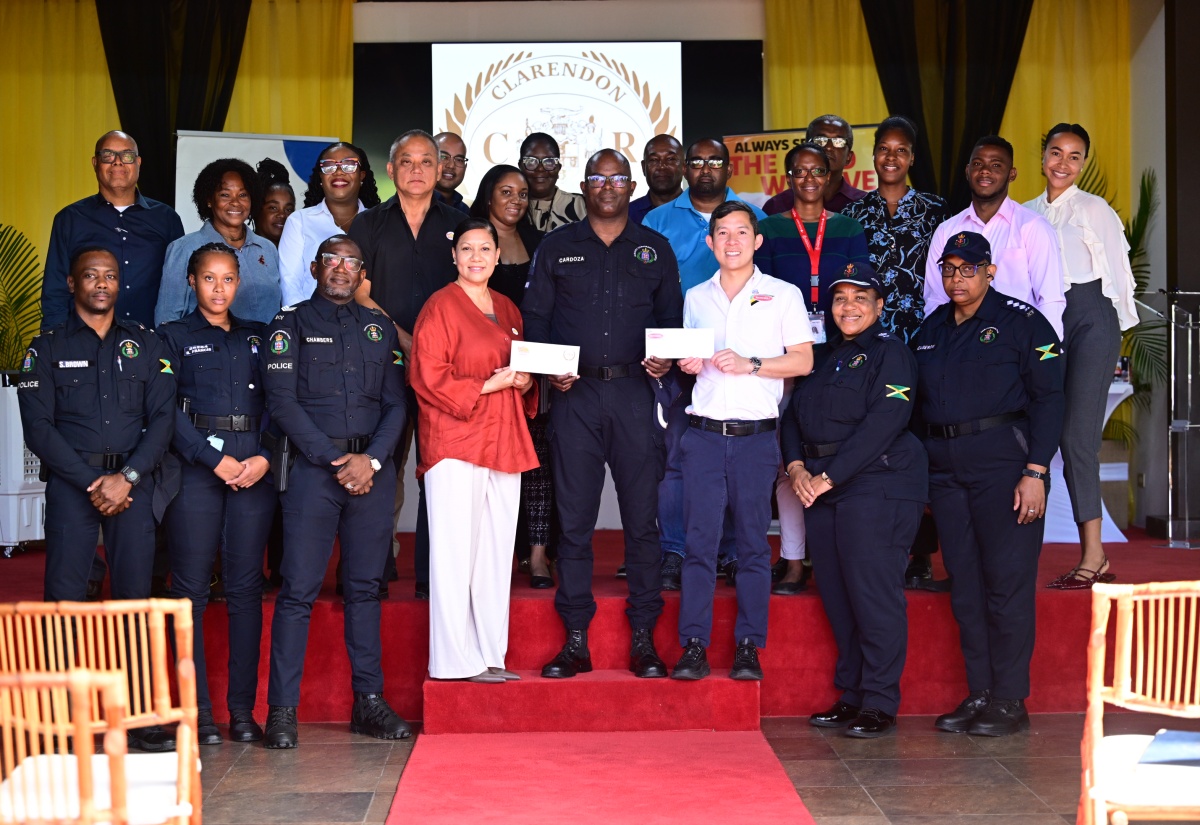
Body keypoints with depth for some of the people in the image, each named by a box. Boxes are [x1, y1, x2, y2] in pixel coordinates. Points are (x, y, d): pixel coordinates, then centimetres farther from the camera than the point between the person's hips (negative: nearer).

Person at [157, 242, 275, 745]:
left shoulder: (258, 338, 18)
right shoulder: (173, 337, 9)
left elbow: (276, 403, 10)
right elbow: (168, 411, -2)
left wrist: (264, 457, -7)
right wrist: (216, 460, -11)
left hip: (254, 468, 2)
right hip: (195, 469, -2)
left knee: (246, 587, 1)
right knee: (191, 590, -4)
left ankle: (242, 709, 5)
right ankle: (198, 711, 1)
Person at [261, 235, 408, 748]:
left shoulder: (379, 328, 16)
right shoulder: (292, 323, 5)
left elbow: (396, 404, 10)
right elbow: (282, 402, -4)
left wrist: (371, 460, -6)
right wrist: (334, 461, -10)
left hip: (373, 470, 3)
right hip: (314, 468, -3)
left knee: (365, 587, 7)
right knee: (298, 589, -6)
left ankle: (369, 702, 12)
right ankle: (282, 710, -3)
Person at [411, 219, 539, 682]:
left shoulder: (508, 310, 18)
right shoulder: (441, 306, -3)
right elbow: (428, 378, -10)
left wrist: (524, 383, 4)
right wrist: (486, 386, -14)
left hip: (503, 444, 7)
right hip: (455, 447, -7)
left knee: (496, 555, 7)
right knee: (456, 553, -5)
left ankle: (490, 657, 13)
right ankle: (455, 661, 0)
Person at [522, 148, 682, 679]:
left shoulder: (655, 249, 13)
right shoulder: (557, 248, 12)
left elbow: (672, 317, 13)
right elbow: (534, 316, 10)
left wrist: (666, 358, -7)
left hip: (634, 392, 0)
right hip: (574, 393, 0)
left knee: (642, 517, -1)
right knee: (574, 519, 1)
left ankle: (643, 639, 7)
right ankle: (575, 641, 7)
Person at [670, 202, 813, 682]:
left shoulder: (784, 295, 6)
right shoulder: (696, 298, 15)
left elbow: (803, 360, 0)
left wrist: (749, 364, -12)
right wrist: (687, 365, -1)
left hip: (757, 436, -2)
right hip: (704, 433, 2)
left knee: (753, 542, 1)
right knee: (700, 539, -3)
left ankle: (749, 647, 6)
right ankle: (694, 646, 0)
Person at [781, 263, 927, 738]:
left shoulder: (890, 353, -2)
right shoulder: (826, 357, 21)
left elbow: (882, 423, -14)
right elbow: (794, 416, 17)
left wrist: (829, 476, -16)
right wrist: (796, 467, -2)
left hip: (877, 487, -7)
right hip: (823, 489, 7)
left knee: (873, 592, -9)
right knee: (837, 596, 7)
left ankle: (880, 704, -3)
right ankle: (850, 696, 16)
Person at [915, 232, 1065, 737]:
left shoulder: (1021, 322, -1)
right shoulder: (931, 329, 16)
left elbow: (1048, 399, -7)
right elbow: (918, 405, 19)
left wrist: (1035, 471, -14)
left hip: (1003, 461, -6)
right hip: (944, 467, 6)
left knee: (1007, 582, -5)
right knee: (965, 586, 6)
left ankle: (1010, 701, 1)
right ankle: (978, 694, 13)